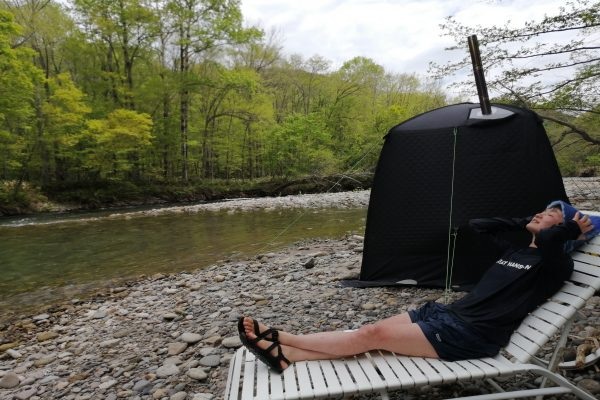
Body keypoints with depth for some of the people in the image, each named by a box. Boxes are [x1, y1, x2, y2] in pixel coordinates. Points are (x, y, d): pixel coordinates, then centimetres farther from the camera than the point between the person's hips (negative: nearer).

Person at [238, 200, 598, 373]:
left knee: (373, 335, -15)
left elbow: (547, 238, -28)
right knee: (374, 330, -9)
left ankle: (282, 341, -8)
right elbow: (476, 225, 21)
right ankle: (287, 355, -11)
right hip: (450, 313, 8)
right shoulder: (513, 251, 18)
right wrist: (523, 222, 19)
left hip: (472, 336, -8)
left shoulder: (553, 264, -5)